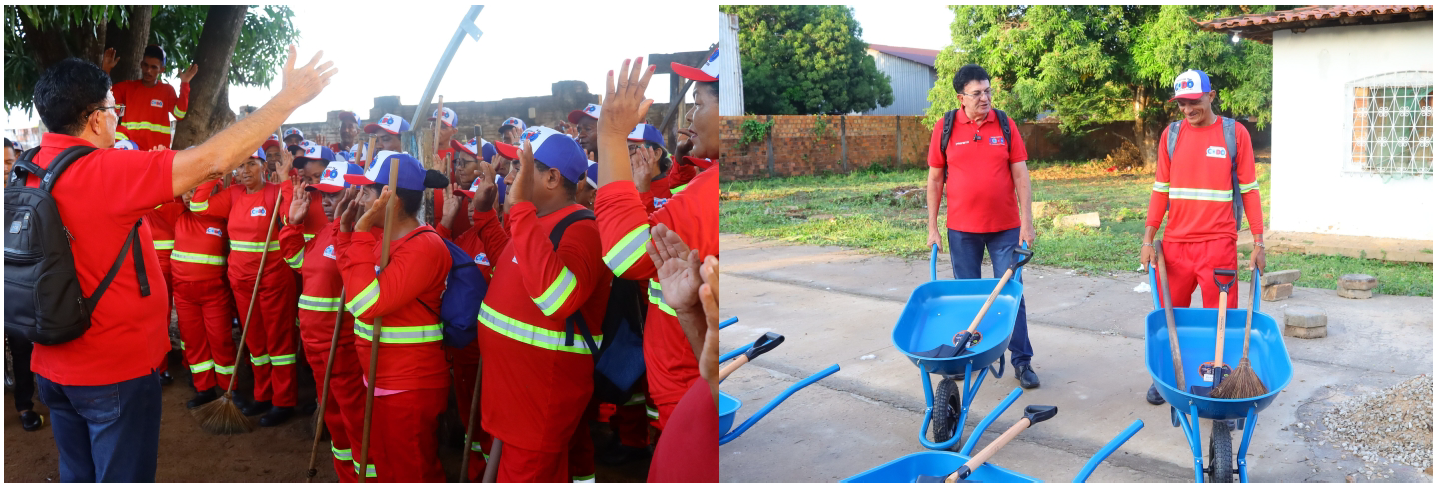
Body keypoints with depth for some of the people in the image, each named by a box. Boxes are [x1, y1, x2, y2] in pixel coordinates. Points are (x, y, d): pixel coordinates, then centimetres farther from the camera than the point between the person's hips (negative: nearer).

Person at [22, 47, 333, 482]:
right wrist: (290, 96, -19)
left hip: (54, 365, 8)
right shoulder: (103, 171, -23)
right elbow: (216, 159, -26)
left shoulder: (29, 173, 1)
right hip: (117, 367, -8)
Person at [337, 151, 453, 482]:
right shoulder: (386, 239, 6)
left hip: (410, 385, -10)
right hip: (382, 378, 10)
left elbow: (367, 302, -31)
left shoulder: (423, 247, -24)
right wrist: (346, 231, 8)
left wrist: (361, 233, -25)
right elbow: (353, 283, 20)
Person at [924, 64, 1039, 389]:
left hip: (1005, 227, 0)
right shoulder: (945, 128, -1)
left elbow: (1020, 174, 0)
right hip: (962, 228, 0)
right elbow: (935, 179, 3)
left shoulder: (1004, 125, 0)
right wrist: (932, 227, 1)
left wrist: (1027, 221, -5)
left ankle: (1021, 361, 12)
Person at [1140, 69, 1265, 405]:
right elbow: (1161, 189, 8)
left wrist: (1258, 241, -2)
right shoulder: (1171, 134, 6)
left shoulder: (1235, 133, 0)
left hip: (1219, 243, -2)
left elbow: (1249, 189, 1)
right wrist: (1149, 239, 3)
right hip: (1176, 241, 2)